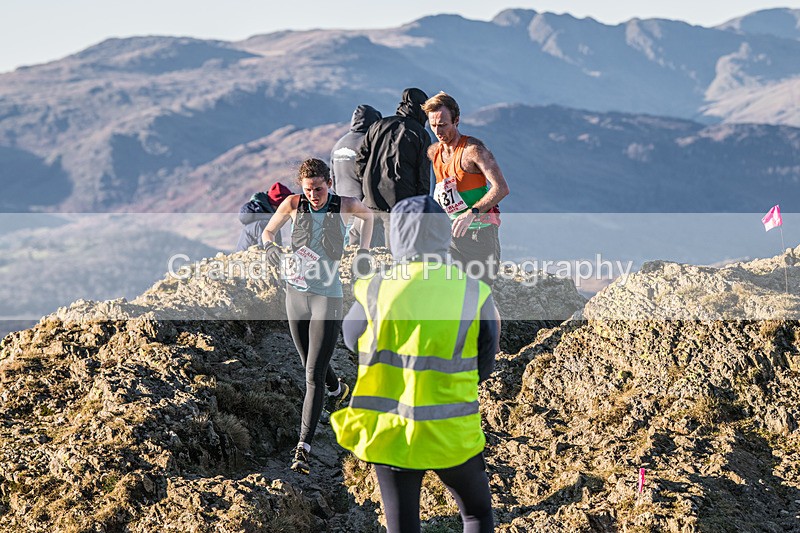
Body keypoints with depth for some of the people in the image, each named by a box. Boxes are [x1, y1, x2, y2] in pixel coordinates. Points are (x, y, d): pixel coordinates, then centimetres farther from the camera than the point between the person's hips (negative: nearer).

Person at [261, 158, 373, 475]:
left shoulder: (344, 205, -8)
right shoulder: (293, 204, -5)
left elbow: (368, 215, 15)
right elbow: (268, 230, 10)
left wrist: (363, 250, 9)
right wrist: (270, 247, -10)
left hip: (328, 296, -3)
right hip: (296, 293, 3)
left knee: (314, 375, -11)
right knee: (312, 367, 20)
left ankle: (303, 448, -11)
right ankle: (337, 389, 56)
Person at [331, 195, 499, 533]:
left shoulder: (375, 292, -10)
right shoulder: (476, 295, -9)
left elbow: (351, 339, 9)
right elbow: (483, 368, -2)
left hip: (389, 434, 1)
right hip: (452, 435, 0)